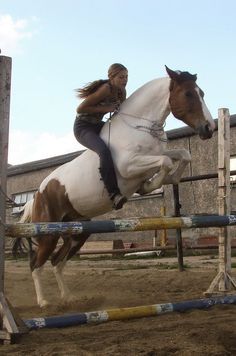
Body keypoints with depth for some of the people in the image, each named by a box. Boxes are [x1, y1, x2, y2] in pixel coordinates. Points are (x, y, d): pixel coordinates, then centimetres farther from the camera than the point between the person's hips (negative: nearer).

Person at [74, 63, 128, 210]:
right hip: (83, 127, -9)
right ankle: (114, 193, -39)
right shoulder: (105, 89, -23)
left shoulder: (121, 91, 1)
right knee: (104, 151, -34)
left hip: (97, 125, 9)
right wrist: (104, 109, -25)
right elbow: (80, 109, -22)